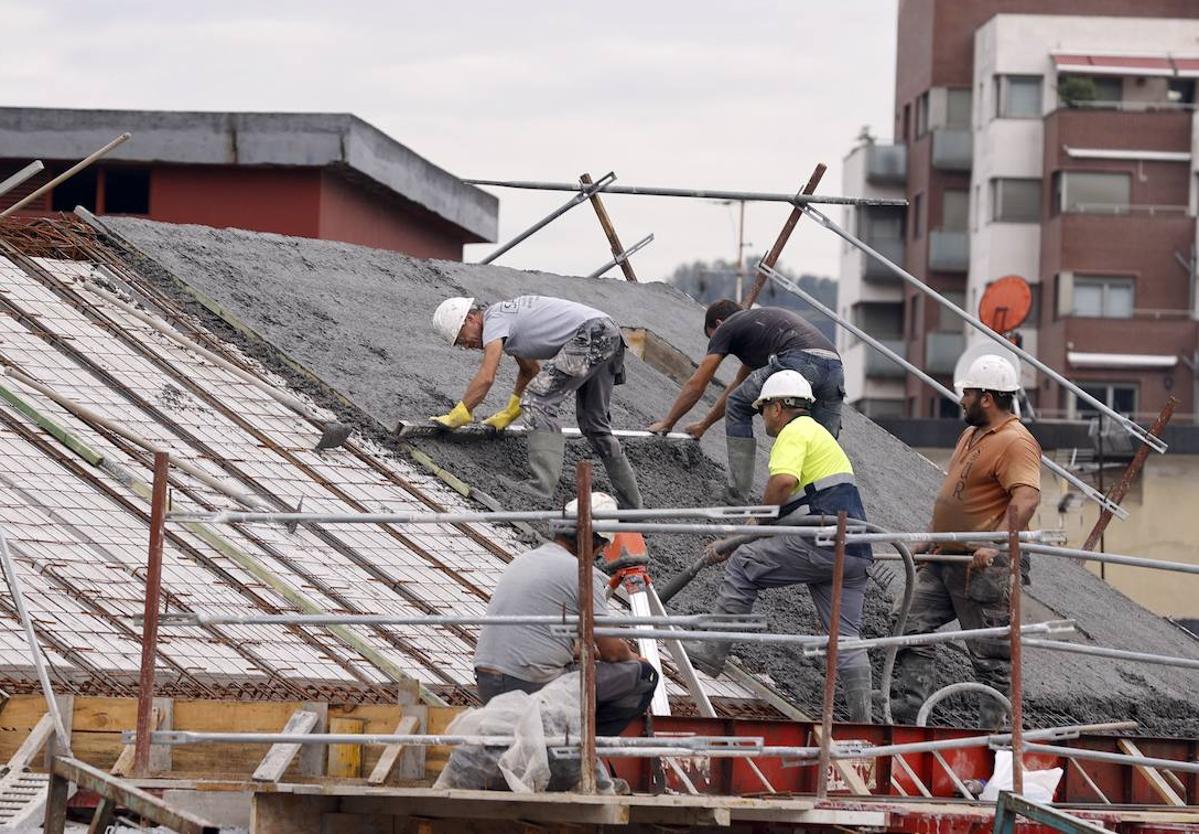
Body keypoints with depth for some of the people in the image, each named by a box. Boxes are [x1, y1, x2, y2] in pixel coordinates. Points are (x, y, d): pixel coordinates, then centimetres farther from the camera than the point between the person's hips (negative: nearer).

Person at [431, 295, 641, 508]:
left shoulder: (494, 320, -5)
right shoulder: (506, 316, 25)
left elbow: (486, 377, -16)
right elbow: (530, 371, 37)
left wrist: (458, 415, -9)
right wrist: (509, 413, 38)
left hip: (590, 334, -10)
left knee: (537, 402, -15)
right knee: (594, 424, 19)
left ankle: (542, 490, -27)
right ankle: (631, 505, 26)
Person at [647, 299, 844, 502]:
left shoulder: (727, 328, 20)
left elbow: (696, 386, 22)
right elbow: (739, 385, 51)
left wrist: (667, 423, 34)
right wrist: (704, 424, 58)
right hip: (835, 368, 7)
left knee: (738, 408, 14)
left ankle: (738, 497, 12)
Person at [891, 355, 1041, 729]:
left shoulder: (1015, 442, -16)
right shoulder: (972, 434, 17)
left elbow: (1027, 498, -29)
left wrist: (994, 543, -39)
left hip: (985, 567, -10)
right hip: (944, 561, 10)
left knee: (992, 657, -4)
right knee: (913, 631, 4)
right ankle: (905, 717, 4)